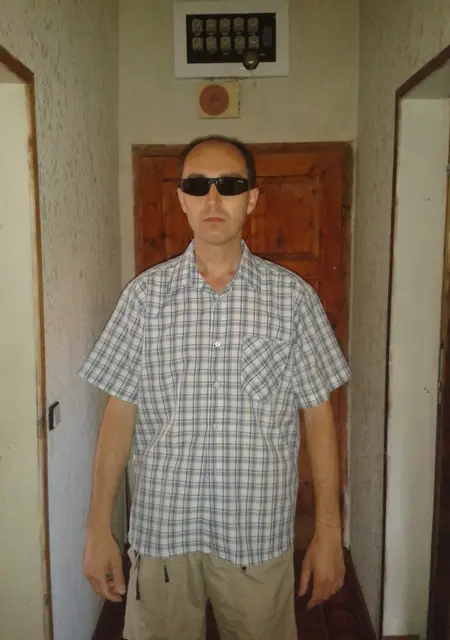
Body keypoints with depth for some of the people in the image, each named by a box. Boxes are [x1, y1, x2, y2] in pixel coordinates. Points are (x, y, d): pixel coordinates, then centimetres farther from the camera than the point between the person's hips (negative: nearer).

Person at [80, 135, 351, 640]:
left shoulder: (292, 296, -4)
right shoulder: (145, 295, -3)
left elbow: (318, 415, -1)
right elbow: (119, 413, 0)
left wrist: (328, 531, -1)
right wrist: (98, 528, 0)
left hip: (259, 535, 0)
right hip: (162, 529, 1)